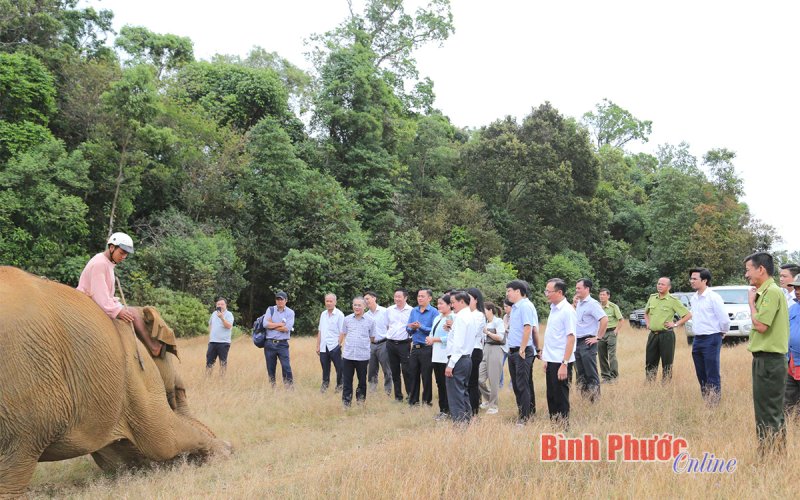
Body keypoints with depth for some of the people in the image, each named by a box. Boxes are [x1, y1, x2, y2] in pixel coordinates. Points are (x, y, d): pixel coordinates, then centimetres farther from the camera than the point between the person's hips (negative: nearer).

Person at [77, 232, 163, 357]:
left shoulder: (108, 264, 17)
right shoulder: (99, 263, -17)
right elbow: (98, 293, -25)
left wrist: (116, 304, 7)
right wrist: (117, 310, -29)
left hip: (103, 304, 10)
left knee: (138, 312, 1)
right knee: (134, 314, -17)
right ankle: (154, 349, -15)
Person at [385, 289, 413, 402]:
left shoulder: (411, 311, -6)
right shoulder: (389, 310, 8)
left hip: (404, 344, -4)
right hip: (391, 344, 5)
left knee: (406, 371, -7)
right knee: (395, 371, 11)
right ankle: (398, 396, 19)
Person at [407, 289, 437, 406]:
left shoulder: (433, 312, -7)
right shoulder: (414, 311, 10)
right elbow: (408, 329, 10)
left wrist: (421, 327, -22)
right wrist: (412, 328, -12)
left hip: (427, 348, -5)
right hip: (415, 347, 5)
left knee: (426, 376, 3)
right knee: (413, 375, 10)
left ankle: (427, 401, 15)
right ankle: (413, 401, 21)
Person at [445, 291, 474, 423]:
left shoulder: (460, 317, -13)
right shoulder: (470, 316, 15)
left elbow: (458, 343, -19)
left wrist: (451, 364, -19)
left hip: (458, 359, -10)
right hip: (467, 358, 10)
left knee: (456, 394, -7)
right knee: (464, 393, 16)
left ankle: (459, 422, -8)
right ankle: (467, 420, 21)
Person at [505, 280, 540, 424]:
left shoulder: (525, 306, -14)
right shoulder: (515, 307, 15)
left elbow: (528, 328, -21)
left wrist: (522, 350, -21)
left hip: (523, 352, -10)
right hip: (513, 351, 10)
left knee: (523, 385, -6)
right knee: (516, 384, 13)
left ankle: (525, 417, -1)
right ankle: (530, 411, 22)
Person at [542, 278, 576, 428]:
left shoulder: (567, 311, -14)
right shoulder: (553, 308, 12)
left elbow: (571, 338, -18)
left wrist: (564, 364, -22)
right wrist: (546, 359, 15)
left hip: (560, 362, -8)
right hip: (551, 360, 8)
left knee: (561, 397, 1)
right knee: (551, 396, 15)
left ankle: (563, 427, 11)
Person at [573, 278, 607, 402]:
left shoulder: (592, 304, -12)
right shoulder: (579, 303, 14)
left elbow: (604, 319, -22)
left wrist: (598, 337, -19)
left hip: (587, 342, -9)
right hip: (577, 341, 9)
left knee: (591, 373, -6)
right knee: (581, 373, 13)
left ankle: (595, 399, 0)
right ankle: (583, 396, 22)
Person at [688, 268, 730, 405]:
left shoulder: (713, 297, -13)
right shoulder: (694, 298, 10)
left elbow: (724, 319, -13)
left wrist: (722, 333, 1)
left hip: (711, 339, -8)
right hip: (697, 340, 8)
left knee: (713, 376, -5)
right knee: (701, 376, 12)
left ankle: (714, 404, 0)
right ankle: (704, 402, 20)